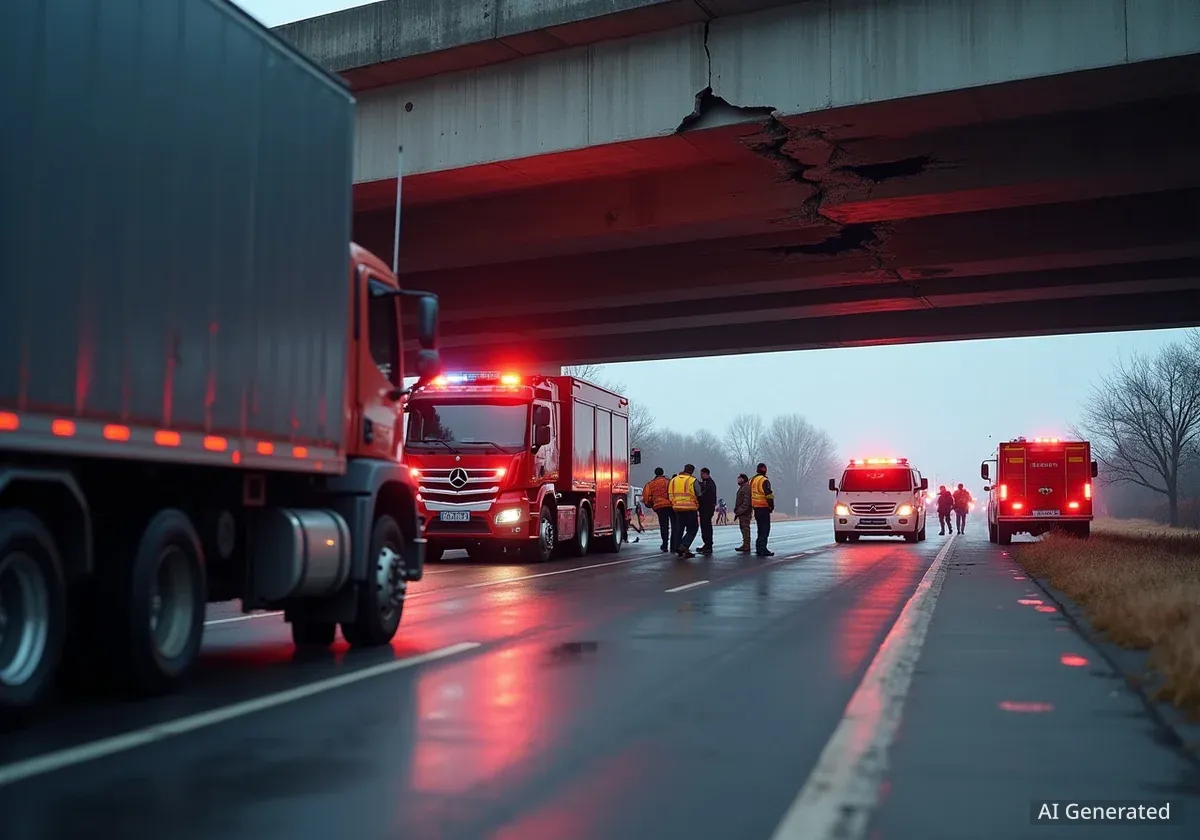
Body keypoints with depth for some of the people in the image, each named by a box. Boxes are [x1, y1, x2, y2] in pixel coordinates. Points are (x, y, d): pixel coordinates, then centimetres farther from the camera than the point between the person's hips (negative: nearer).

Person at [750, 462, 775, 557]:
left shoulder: (752, 480, 14)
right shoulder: (764, 480, -13)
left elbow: (749, 495, 19)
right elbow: (769, 495, -18)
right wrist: (772, 506, -7)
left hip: (756, 508, 8)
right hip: (764, 508, -8)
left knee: (761, 529, 17)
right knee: (765, 529, -6)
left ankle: (759, 548, 19)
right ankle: (762, 549, -11)